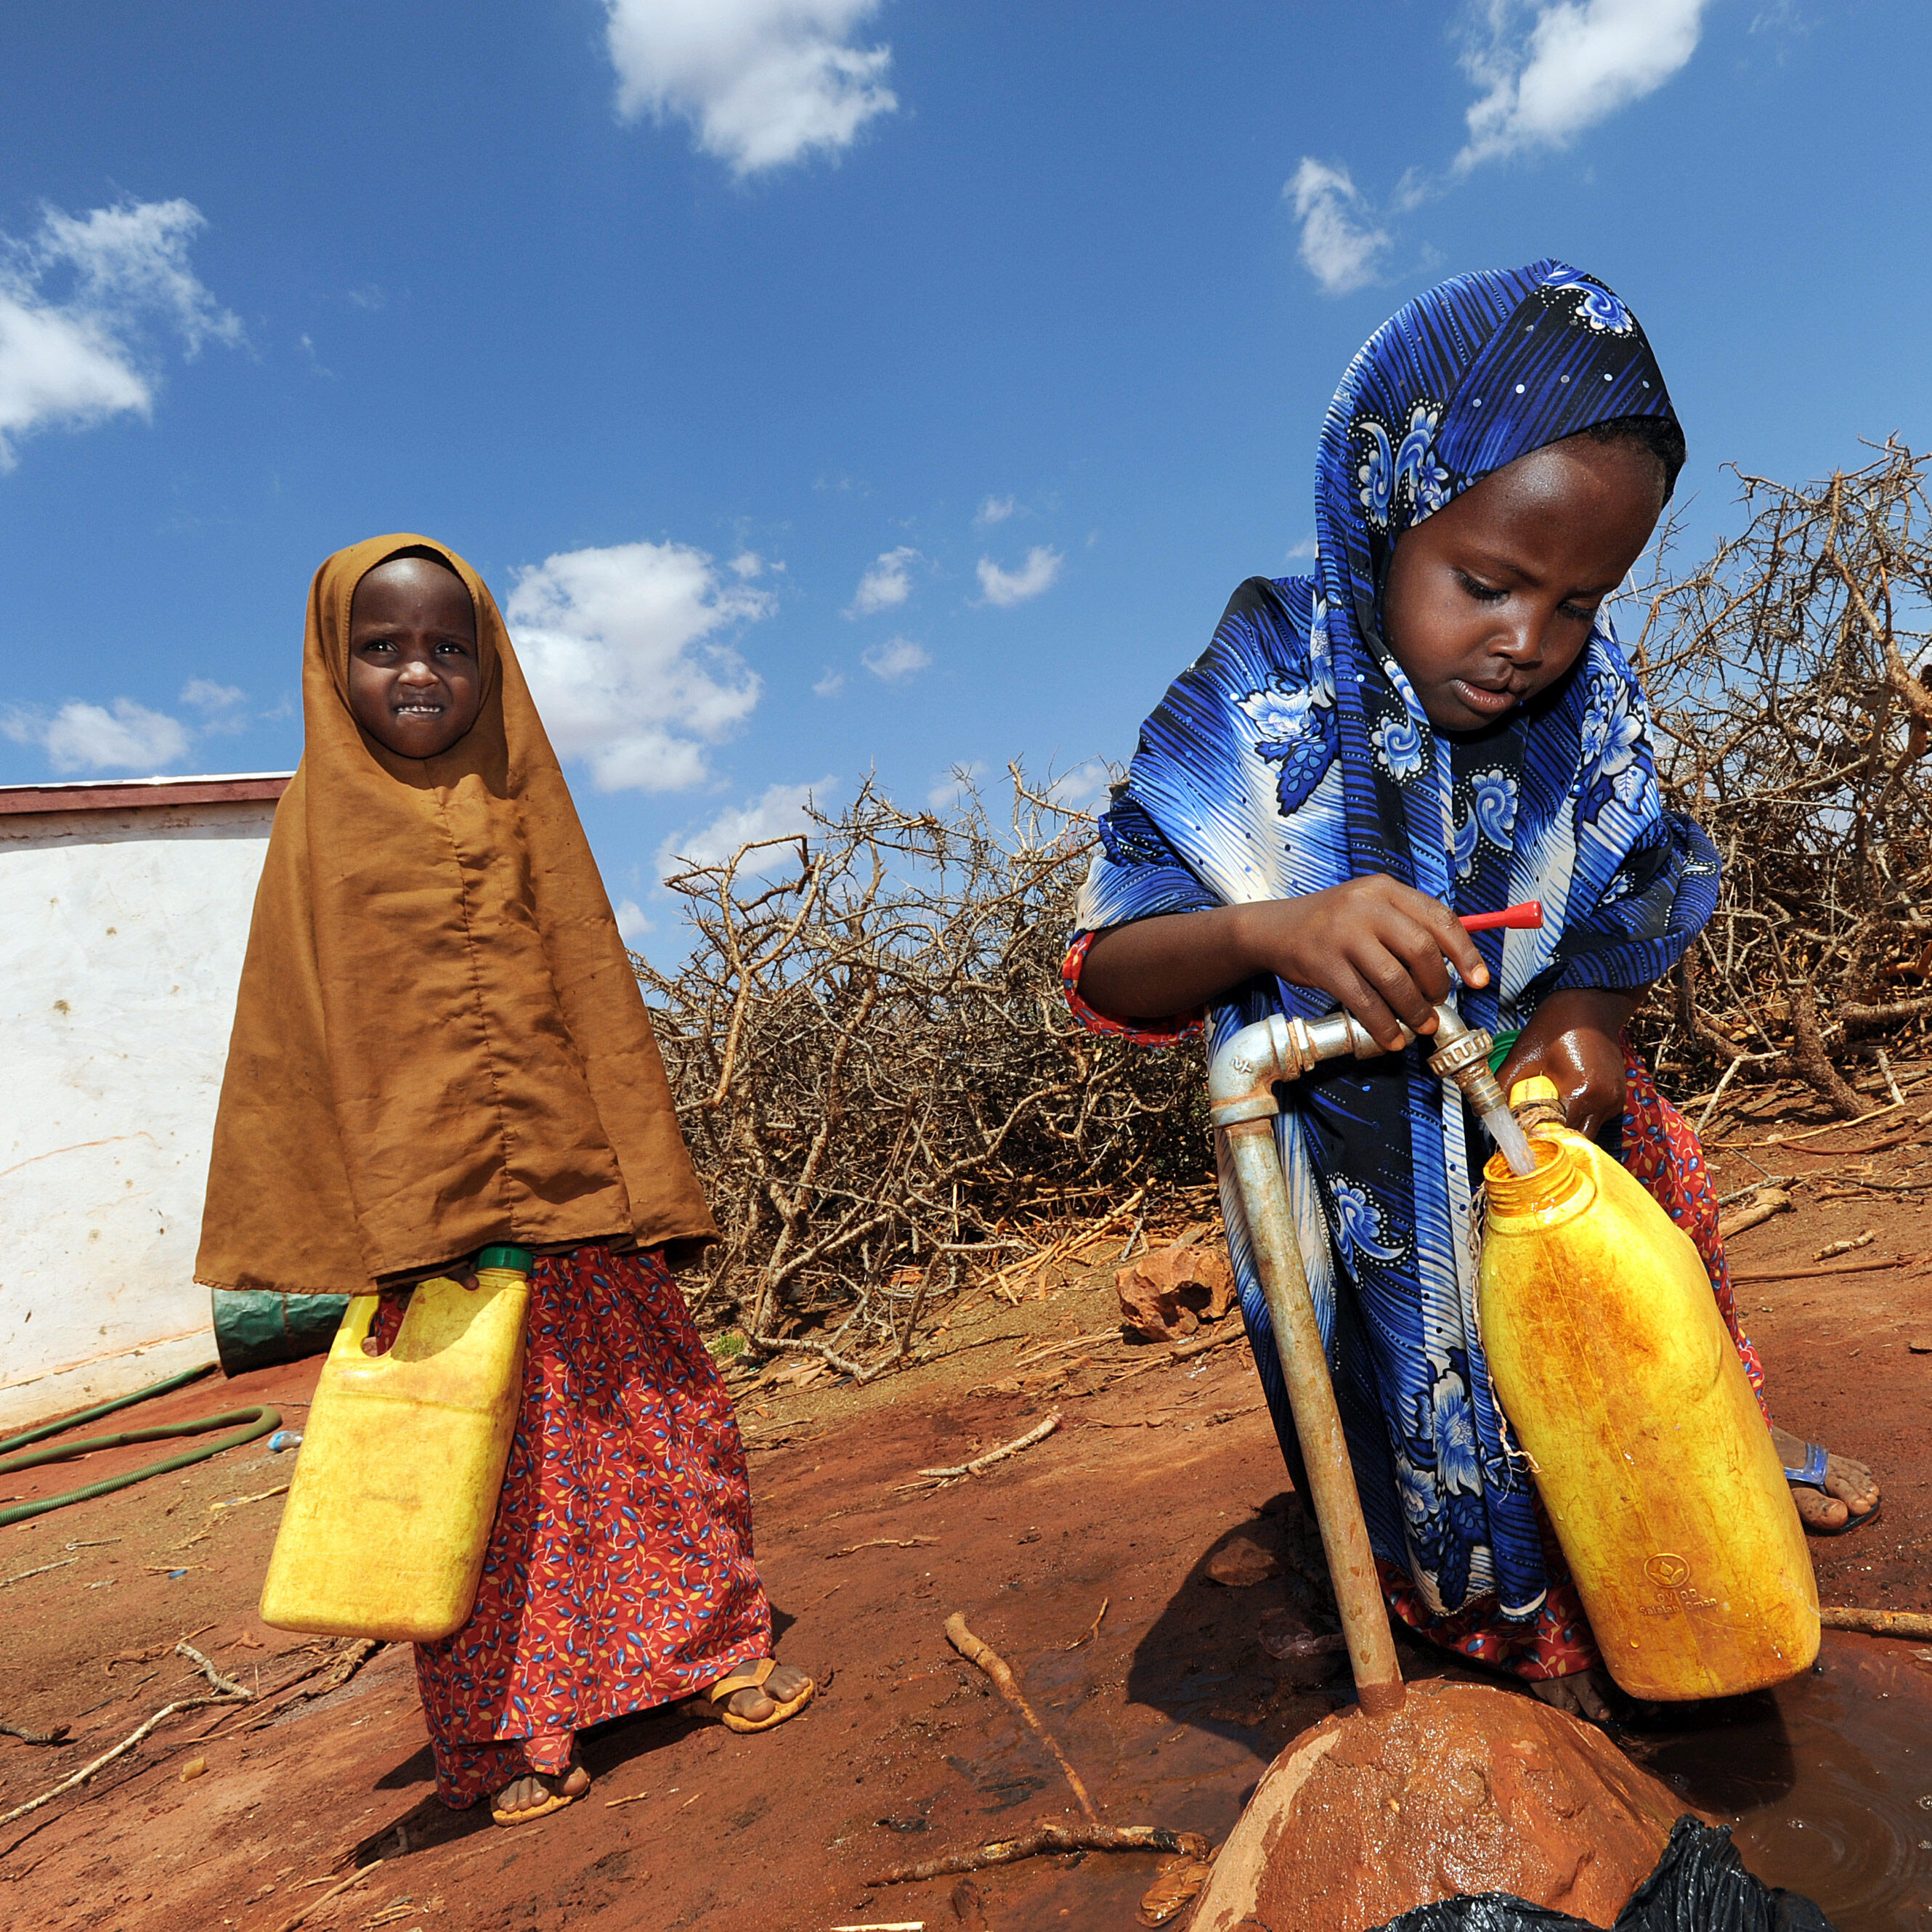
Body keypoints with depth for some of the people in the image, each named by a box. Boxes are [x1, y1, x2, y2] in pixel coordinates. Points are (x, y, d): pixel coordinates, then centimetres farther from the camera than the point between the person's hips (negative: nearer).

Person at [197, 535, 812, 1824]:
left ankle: (717, 1644, 27)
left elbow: (601, 1001, 8)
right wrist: (386, 1231, -7)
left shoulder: (522, 810, 9)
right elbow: (310, 1040, 1)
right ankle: (511, 1732, 23)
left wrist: (652, 1189, 3)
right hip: (427, 1215, -2)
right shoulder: (326, 828, 3)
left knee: (658, 1420, 8)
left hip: (577, 1194, 2)